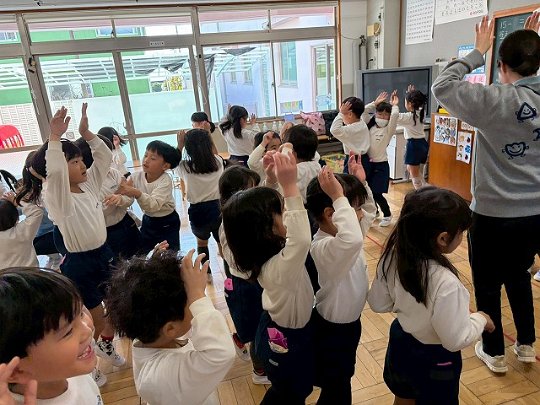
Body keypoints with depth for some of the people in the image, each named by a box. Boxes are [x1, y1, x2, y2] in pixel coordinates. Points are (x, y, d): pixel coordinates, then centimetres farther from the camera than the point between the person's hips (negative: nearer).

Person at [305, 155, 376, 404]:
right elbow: (353, 240, -58)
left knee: (342, 380, 31)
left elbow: (369, 212, 12)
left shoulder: (339, 233, -6)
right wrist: (339, 197, -49)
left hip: (349, 320, 9)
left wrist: (361, 184, -3)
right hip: (332, 329, -9)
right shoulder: (323, 247, -35)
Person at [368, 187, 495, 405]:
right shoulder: (445, 282, -37)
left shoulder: (393, 256, -19)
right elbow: (456, 340, -24)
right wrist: (480, 319, -8)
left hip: (400, 343, 5)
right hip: (434, 359, -5)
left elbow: (378, 303, -5)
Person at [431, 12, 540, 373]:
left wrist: (478, 52, -4)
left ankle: (495, 353, 30)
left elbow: (442, 86, -13)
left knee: (488, 286, 14)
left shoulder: (495, 101, -20)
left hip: (494, 214, -6)